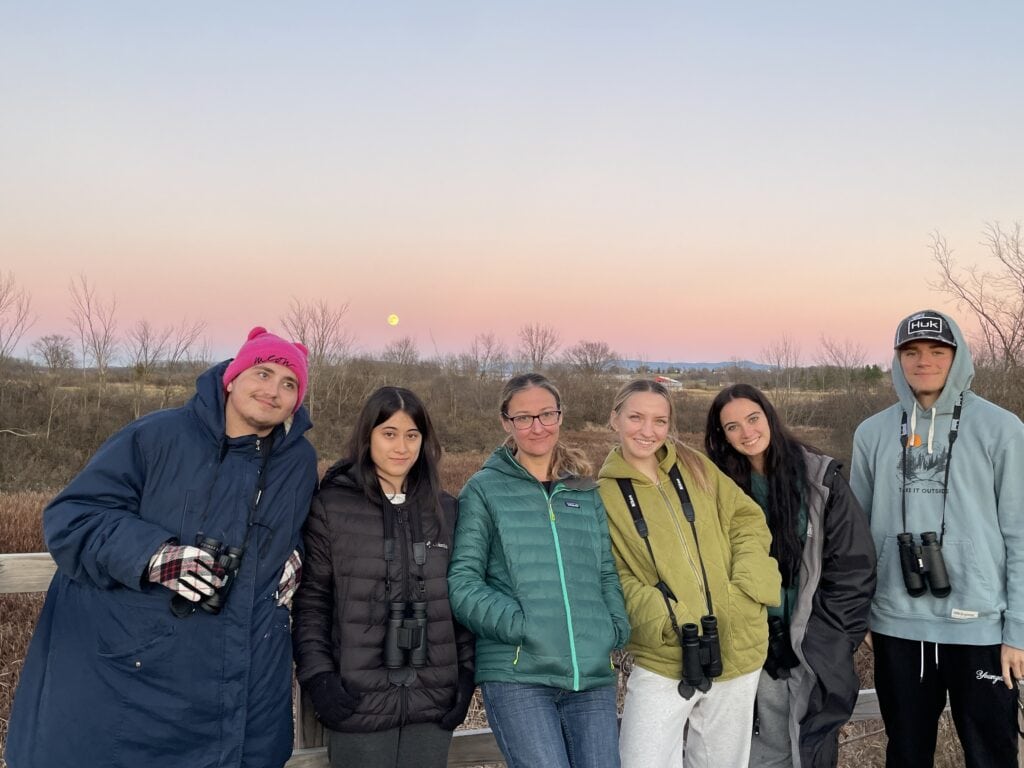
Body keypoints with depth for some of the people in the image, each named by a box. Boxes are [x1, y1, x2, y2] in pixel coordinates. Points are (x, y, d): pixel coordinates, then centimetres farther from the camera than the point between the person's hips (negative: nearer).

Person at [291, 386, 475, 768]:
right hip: (358, 703, -3)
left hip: (433, 702, 3)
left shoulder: (445, 510, 8)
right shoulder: (331, 507, -1)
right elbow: (310, 600, -1)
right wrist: (317, 675, -8)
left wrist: (467, 673, 4)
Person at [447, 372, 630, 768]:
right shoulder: (485, 489, 2)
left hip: (592, 675, 4)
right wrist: (518, 625, -14)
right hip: (517, 674, -4)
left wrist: (616, 627, 2)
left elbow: (606, 572, 18)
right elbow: (462, 580, -4)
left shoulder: (586, 492, 16)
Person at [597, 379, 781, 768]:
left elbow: (747, 518, 7)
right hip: (662, 660, -3)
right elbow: (615, 577, -5)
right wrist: (664, 618, -19)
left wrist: (747, 582, -8)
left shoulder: (695, 467, 5)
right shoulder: (603, 495, -3)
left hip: (734, 649, 3)